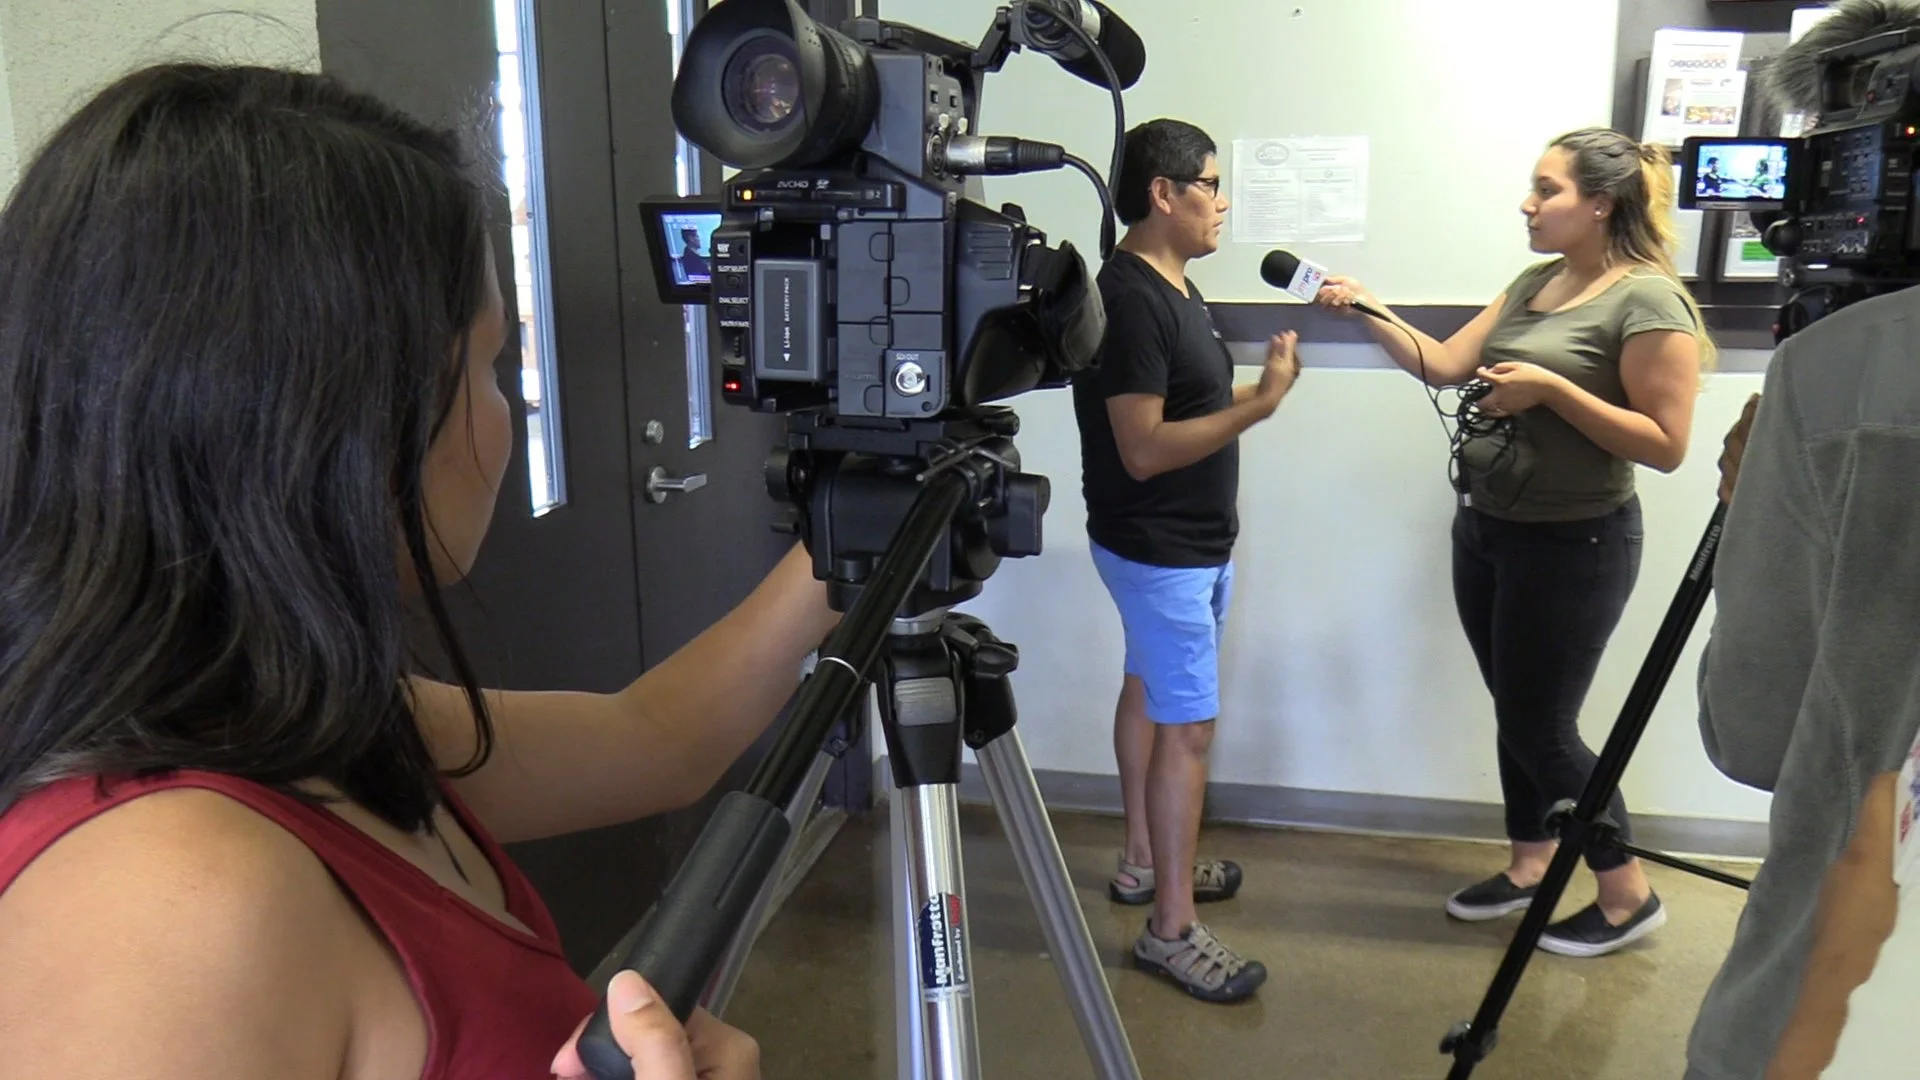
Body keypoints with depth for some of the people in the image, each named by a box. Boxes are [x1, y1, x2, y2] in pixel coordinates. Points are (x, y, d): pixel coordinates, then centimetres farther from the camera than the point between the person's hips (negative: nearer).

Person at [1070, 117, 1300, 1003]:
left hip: (1191, 542, 10)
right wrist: (1260, 404, -26)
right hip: (1156, 550, -10)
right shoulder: (1129, 299, -23)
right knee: (1187, 725, -7)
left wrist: (1251, 389, 5)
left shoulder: (1172, 286, 9)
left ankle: (1143, 861, 34)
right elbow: (1144, 449, -27)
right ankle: (1171, 928, 3)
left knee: (1148, 690, 19)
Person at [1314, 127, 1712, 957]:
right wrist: (1368, 311, -4)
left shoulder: (1648, 300, -15)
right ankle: (1529, 865, 33)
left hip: (1575, 545, -7)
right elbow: (1444, 365, 7)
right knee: (1514, 712, 16)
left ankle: (1628, 896, 20)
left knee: (1540, 727, 1)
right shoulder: (1534, 283, 8)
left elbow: (1665, 445, -19)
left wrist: (1552, 390, -24)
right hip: (1487, 529, 8)